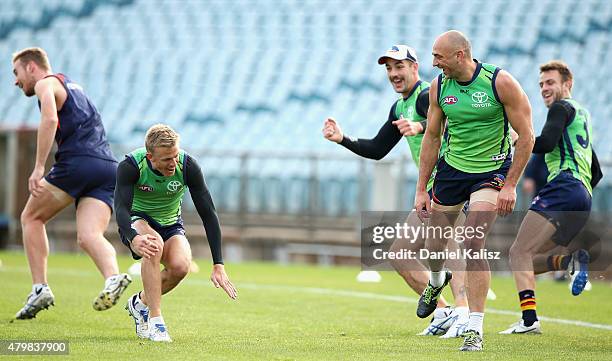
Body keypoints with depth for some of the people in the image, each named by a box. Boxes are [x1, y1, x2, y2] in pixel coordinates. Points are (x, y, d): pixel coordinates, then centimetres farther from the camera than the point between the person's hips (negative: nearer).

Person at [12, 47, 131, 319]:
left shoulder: (46, 84, 6)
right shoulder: (72, 86, 34)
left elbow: (50, 119, -14)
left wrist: (38, 168, -18)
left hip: (78, 162, -7)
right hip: (108, 167, 7)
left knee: (31, 218, 12)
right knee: (88, 236, -8)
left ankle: (40, 288, 2)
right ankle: (113, 278, -38)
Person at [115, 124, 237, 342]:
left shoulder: (188, 166, -21)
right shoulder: (130, 166, -25)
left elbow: (208, 214, -18)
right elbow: (121, 209, -33)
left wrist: (218, 265, -24)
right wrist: (135, 238, -56)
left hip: (171, 225, 2)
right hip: (136, 222, -2)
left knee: (181, 266, -29)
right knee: (154, 244, -37)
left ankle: (140, 303, 3)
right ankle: (155, 322, -32)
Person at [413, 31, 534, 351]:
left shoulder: (500, 82, -18)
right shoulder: (439, 86, -4)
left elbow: (526, 135, -12)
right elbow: (431, 137, 7)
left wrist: (510, 185, -15)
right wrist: (421, 189, 5)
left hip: (492, 171, -5)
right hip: (451, 167, 5)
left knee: (473, 243, -19)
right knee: (434, 246, 12)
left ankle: (475, 330, -13)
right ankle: (437, 281, 51)